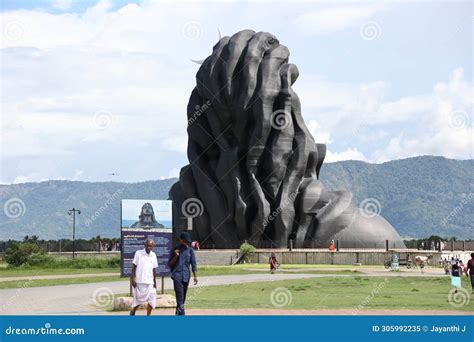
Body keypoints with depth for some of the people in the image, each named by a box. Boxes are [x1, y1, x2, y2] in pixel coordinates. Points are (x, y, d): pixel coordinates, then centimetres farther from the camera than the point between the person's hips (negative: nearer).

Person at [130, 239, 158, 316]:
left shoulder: (153, 255, 8)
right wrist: (133, 279, -8)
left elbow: (154, 269, 13)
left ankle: (148, 315, 1)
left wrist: (155, 281, 12)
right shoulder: (138, 253, -3)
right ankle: (132, 313, 19)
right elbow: (134, 267, -2)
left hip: (149, 281, 4)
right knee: (138, 299, 1)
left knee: (152, 298, -6)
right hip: (139, 281, -3)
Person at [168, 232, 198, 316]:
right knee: (180, 296, -15)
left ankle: (178, 314, 20)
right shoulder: (175, 250, 3)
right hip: (177, 276, -4)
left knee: (183, 297, 9)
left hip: (186, 276, 4)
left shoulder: (190, 250, 9)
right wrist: (176, 256, -11)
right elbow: (170, 264, 5)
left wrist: (195, 276, -1)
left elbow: (193, 264, 7)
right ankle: (181, 314, -22)